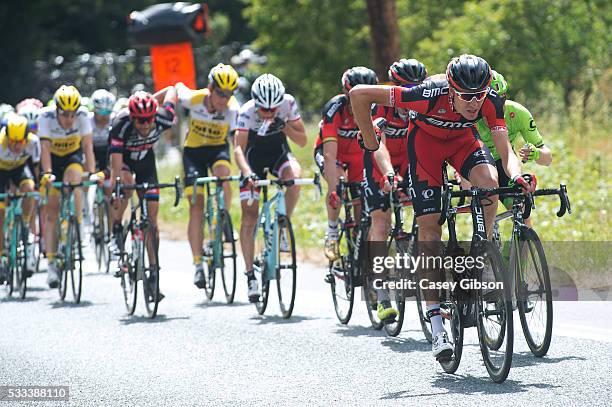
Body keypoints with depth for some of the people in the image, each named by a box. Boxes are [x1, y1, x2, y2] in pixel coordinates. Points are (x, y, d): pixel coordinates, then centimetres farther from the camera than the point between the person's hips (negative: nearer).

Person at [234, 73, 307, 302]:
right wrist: (247, 173, -53)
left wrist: (284, 127, -33)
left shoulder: (288, 104, -21)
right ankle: (250, 275, -2)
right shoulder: (247, 112, -28)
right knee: (249, 216, -8)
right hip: (253, 157, -1)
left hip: (279, 153, 1)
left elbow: (303, 141, -15)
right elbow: (238, 148, -36)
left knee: (294, 176, -34)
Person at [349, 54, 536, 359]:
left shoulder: (490, 102, -30)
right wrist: (370, 142, -19)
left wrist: (517, 176, -57)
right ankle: (437, 328, -9)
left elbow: (505, 151, -34)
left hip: (463, 139, 2)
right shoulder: (430, 95, -38)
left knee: (489, 182, -31)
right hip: (426, 140, -2)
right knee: (429, 227, -11)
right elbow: (359, 94, -33)